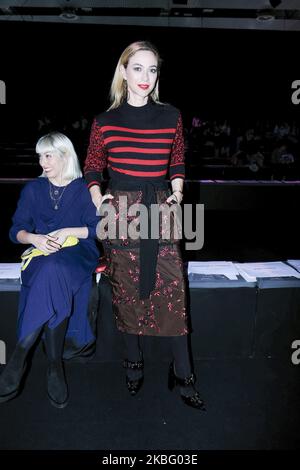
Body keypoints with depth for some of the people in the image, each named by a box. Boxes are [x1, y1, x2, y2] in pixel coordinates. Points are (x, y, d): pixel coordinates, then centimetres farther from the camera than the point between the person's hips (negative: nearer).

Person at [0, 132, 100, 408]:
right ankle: (55, 365, -29)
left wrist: (69, 232, -14)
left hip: (78, 254, -1)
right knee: (53, 278, -36)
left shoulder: (83, 190, 9)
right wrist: (35, 238, -10)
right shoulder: (33, 189, 17)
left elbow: (99, 228, 0)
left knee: (53, 270, -38)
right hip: (41, 255, 2)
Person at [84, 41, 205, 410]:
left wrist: (177, 191, 0)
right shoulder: (104, 122, 1)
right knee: (126, 290, 9)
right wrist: (97, 197, -4)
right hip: (120, 211, 0)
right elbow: (92, 168, 11)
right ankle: (133, 361, 30)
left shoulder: (171, 117, 4)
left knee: (173, 292, -1)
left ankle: (182, 375, 14)